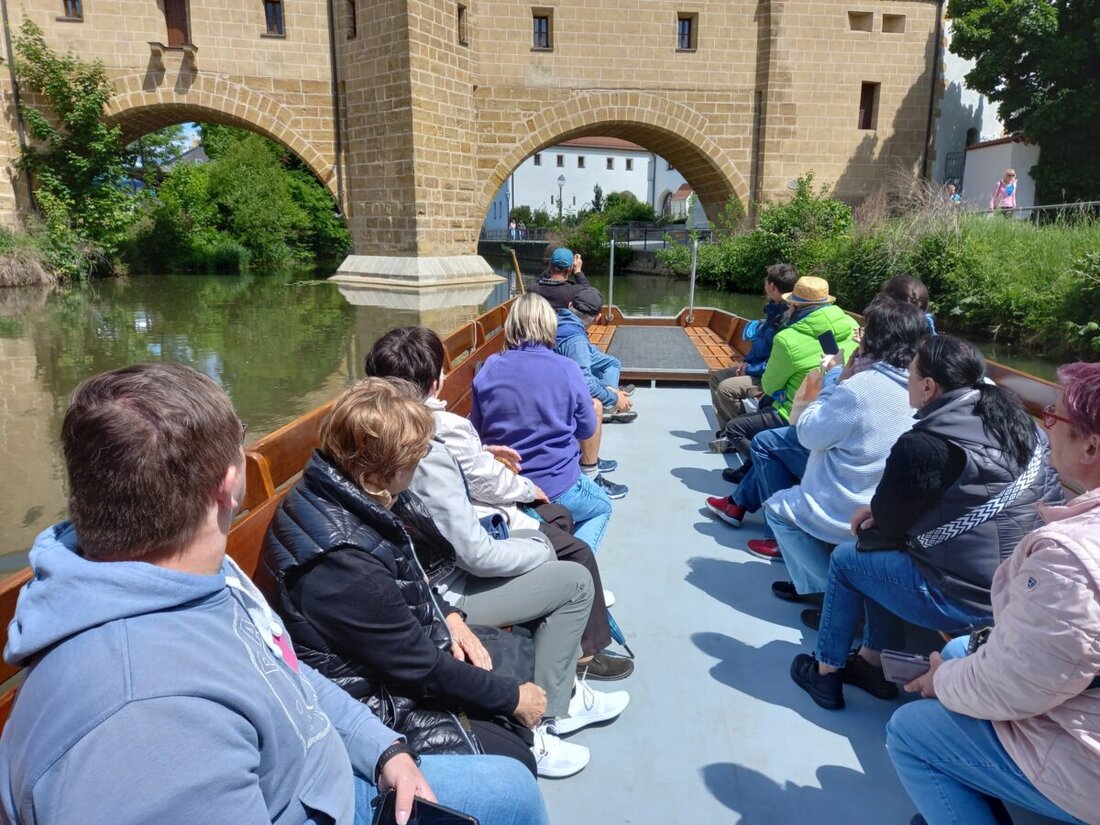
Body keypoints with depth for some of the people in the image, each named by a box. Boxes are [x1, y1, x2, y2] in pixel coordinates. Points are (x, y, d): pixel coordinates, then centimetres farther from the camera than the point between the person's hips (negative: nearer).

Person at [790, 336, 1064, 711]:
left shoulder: (923, 445, -20)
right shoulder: (1013, 417, 5)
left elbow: (889, 523, -6)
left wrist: (871, 523, 17)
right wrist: (881, 512, 9)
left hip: (968, 599, -8)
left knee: (846, 559, 13)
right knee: (879, 550, 22)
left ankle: (825, 672, 26)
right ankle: (874, 661, 29)